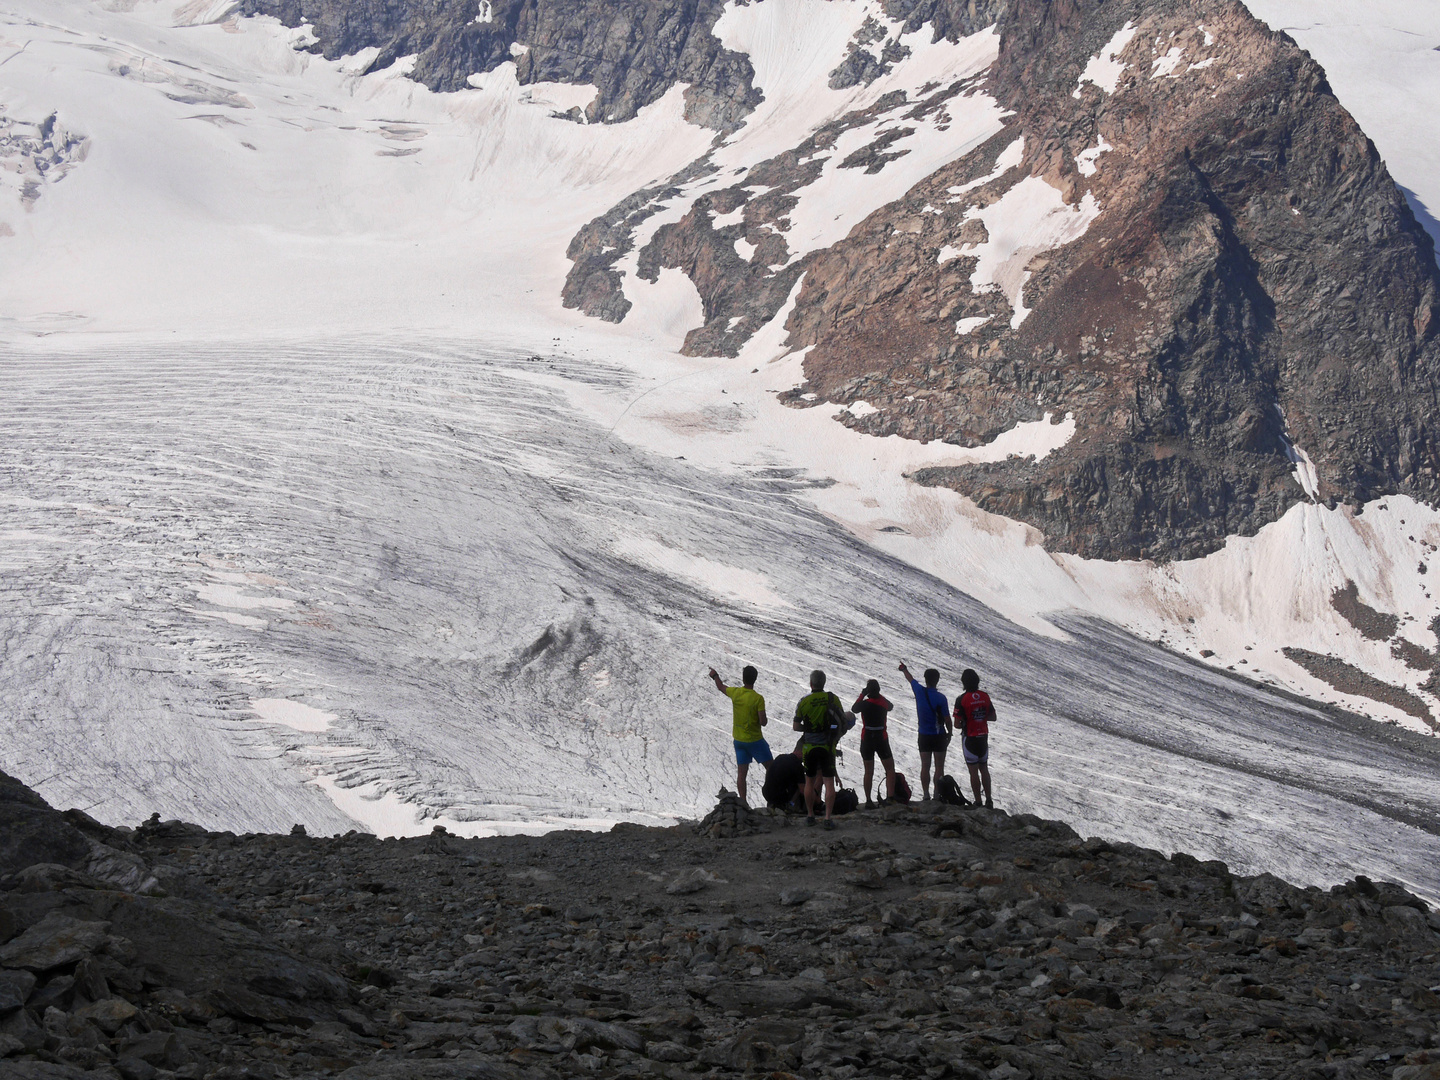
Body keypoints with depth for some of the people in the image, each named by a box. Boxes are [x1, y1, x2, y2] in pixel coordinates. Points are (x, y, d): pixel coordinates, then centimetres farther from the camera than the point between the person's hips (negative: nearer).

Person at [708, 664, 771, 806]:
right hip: (755, 740, -4)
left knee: (741, 772, 6)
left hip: (738, 740, 4)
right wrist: (764, 720, 3)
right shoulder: (758, 699, -19)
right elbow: (763, 722, -21)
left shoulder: (735, 693, -6)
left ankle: (743, 802, 5)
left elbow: (721, 687, 16)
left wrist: (715, 676, 35)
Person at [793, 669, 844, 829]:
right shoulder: (833, 699, -5)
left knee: (810, 781, 14)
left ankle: (810, 815, 21)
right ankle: (828, 818, -9)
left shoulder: (804, 701, -6)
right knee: (829, 782, -1)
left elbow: (796, 726, -2)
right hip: (828, 746, 0)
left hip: (810, 746, 0)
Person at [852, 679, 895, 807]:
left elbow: (854, 709, 8)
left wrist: (862, 695, 15)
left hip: (867, 740, 0)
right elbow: (890, 706, 18)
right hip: (882, 738, 0)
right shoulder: (884, 703, -7)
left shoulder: (865, 704, -14)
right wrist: (878, 694, 20)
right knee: (890, 769, 8)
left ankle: (868, 800, 8)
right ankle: (890, 796, -6)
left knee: (868, 771, 9)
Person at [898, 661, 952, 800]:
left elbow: (910, 679, 14)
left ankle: (926, 795, 9)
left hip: (924, 736, 3)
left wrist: (904, 669, 35)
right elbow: (947, 719, -11)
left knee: (925, 766, 8)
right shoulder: (941, 698, -16)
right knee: (939, 767, 3)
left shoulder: (919, 691, -7)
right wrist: (950, 733, 6)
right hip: (939, 736, -3)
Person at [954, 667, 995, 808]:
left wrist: (963, 725, 6)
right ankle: (989, 801, 16)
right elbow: (993, 717, 7)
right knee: (984, 769, 16)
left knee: (974, 771, 3)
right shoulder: (985, 696, -3)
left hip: (969, 738, -4)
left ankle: (978, 802, 6)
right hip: (983, 737, 4)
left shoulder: (962, 699, -17)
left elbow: (957, 723, -16)